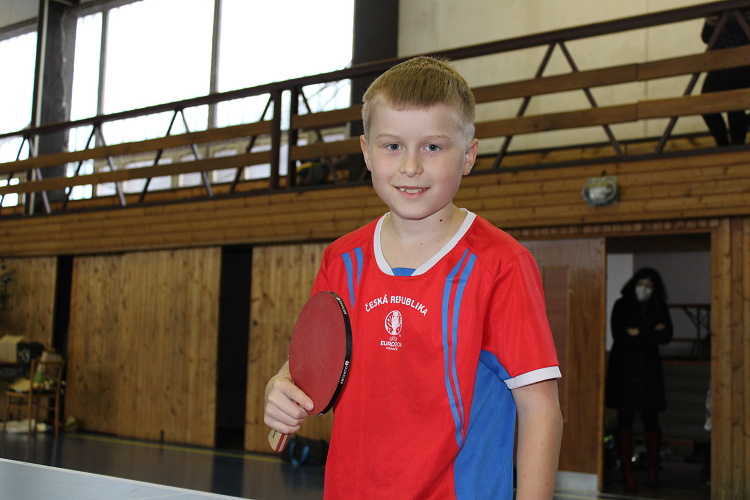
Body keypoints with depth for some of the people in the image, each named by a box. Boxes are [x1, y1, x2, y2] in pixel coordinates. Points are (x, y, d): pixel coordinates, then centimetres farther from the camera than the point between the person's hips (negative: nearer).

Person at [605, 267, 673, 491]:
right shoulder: (622, 305, 1)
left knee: (651, 419, 1)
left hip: (649, 368, 2)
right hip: (624, 368, -2)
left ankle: (653, 469, 11)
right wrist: (652, 333, -9)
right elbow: (619, 336, -11)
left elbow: (666, 336, -4)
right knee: (625, 418, -3)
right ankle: (627, 471, 0)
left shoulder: (659, 308, 9)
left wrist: (639, 333, -13)